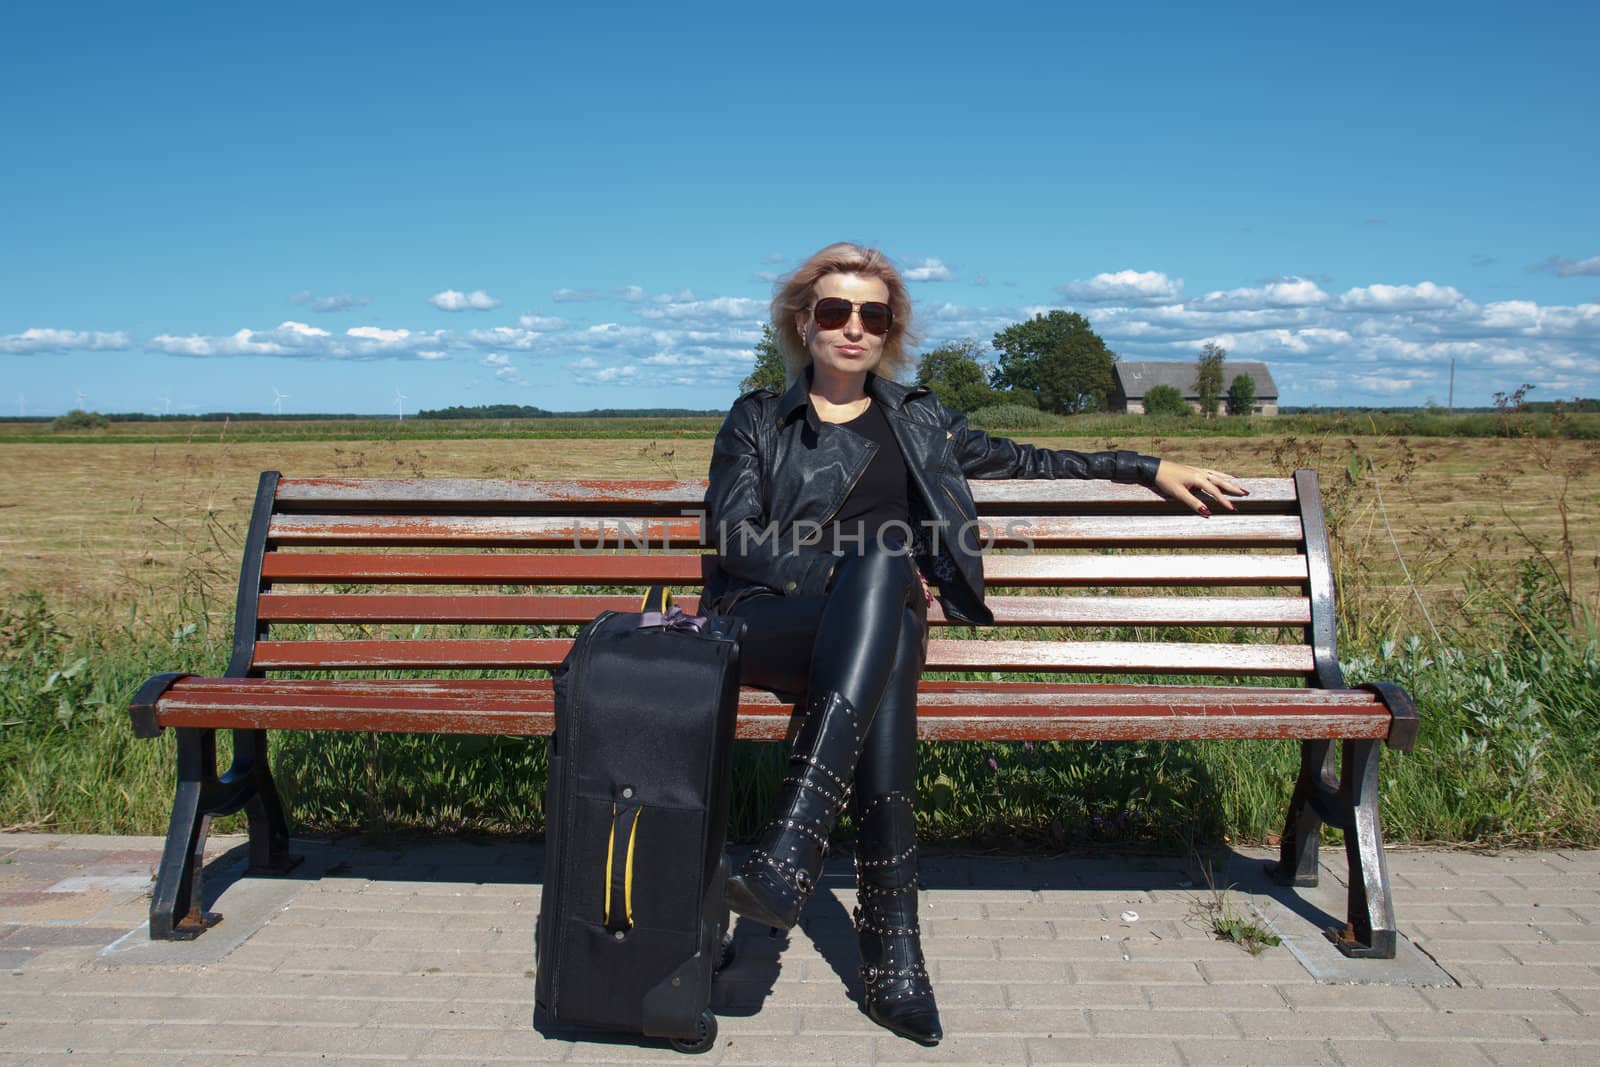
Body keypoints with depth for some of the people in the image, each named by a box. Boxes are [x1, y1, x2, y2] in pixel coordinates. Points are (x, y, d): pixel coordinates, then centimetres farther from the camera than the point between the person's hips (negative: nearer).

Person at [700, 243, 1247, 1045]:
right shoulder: (757, 420, 16)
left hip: (877, 621, 2)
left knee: (886, 603, -36)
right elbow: (735, 537, 3)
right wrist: (861, 573, -7)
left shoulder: (918, 421, 26)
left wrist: (1150, 469, 28)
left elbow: (1022, 461, 32)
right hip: (768, 623, -2)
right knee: (883, 561, -35)